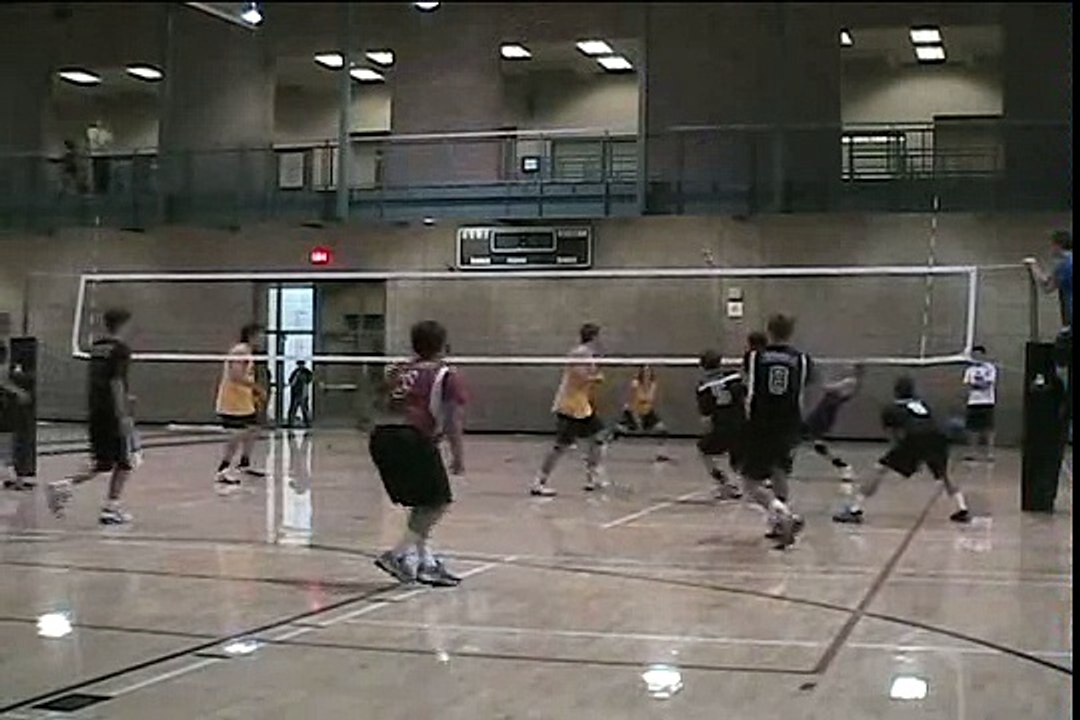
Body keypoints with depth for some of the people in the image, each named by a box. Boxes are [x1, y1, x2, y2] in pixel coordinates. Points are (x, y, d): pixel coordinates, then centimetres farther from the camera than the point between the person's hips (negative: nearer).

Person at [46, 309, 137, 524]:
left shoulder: (96, 347, 13)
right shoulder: (120, 349, -11)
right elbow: (116, 382, -19)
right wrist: (123, 414, -20)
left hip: (96, 412, 8)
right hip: (114, 414, -8)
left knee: (101, 464, 12)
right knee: (125, 462, 5)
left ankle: (64, 486, -5)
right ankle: (111, 508, 5)